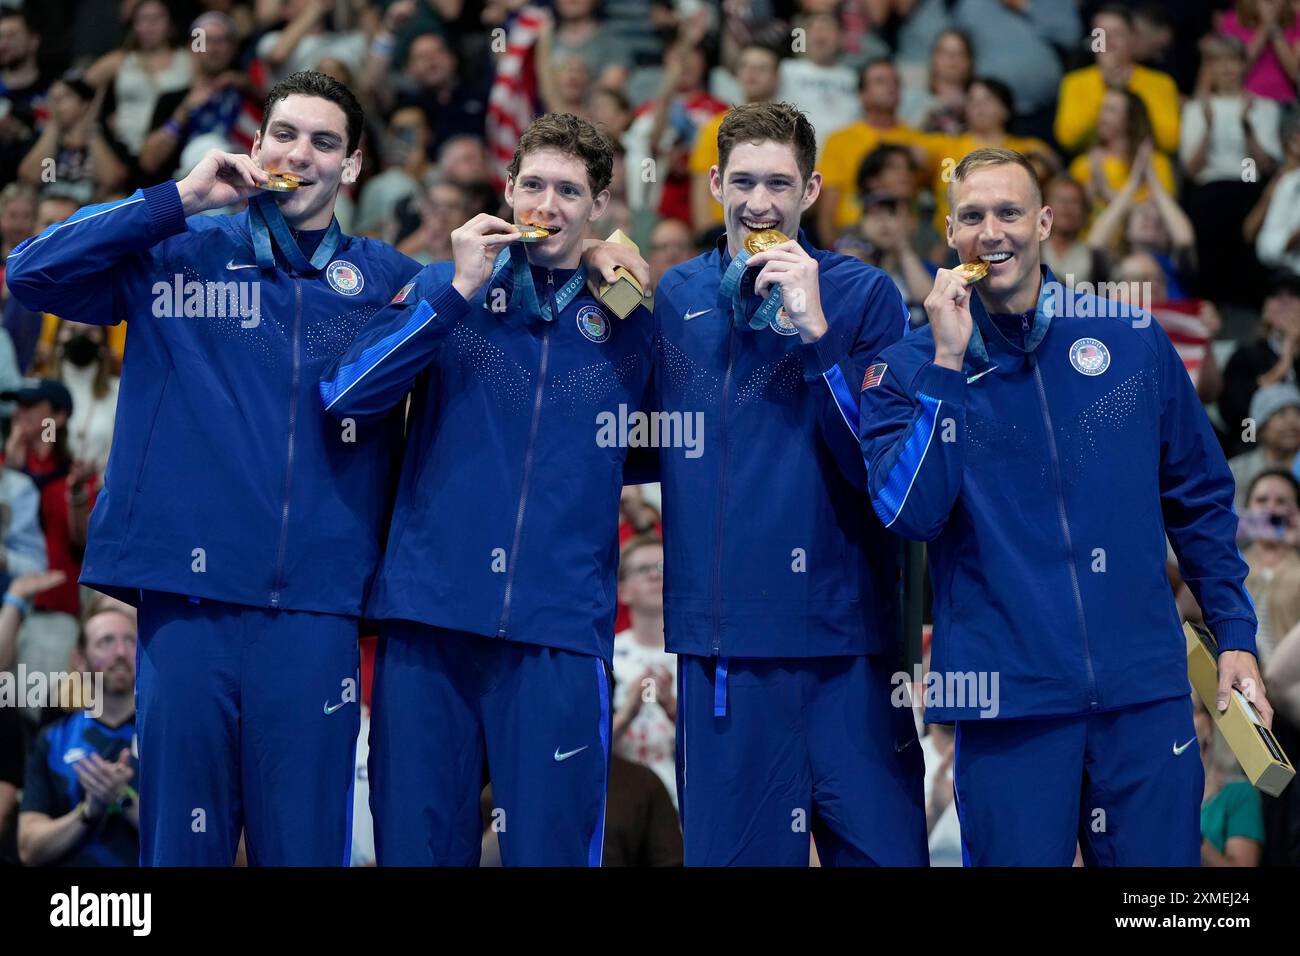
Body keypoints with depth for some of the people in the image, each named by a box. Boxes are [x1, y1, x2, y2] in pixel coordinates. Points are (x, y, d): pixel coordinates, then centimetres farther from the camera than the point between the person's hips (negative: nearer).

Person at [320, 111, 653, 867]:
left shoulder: (627, 316, 10)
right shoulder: (447, 289, 9)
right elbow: (344, 395, -3)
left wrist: (639, 303, 5)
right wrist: (457, 291, -9)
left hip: (558, 632, 0)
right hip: (430, 614, 1)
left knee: (551, 846, -2)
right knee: (416, 844, 4)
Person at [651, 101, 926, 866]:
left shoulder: (865, 296, 0)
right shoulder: (676, 298, 10)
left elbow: (885, 468, -9)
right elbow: (645, 452, 15)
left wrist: (816, 333, -16)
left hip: (843, 637, -3)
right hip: (718, 636, 3)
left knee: (880, 845, -4)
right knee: (728, 847, 8)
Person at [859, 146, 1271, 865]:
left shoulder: (1134, 342, 8)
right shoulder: (911, 366, 3)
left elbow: (1199, 501, 15)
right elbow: (907, 514, -11)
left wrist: (1235, 635, 9)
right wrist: (949, 365, -14)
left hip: (1144, 690, 2)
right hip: (1008, 698, -1)